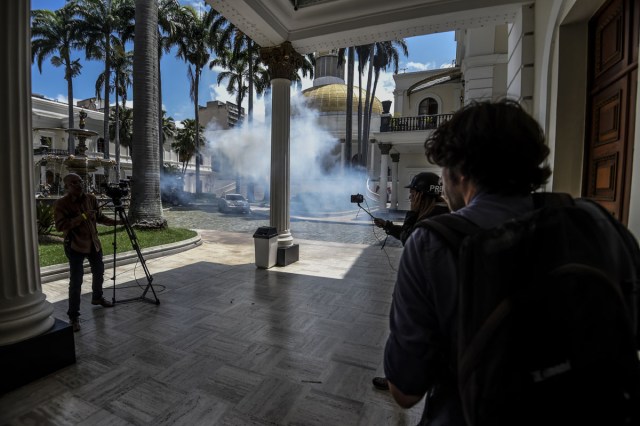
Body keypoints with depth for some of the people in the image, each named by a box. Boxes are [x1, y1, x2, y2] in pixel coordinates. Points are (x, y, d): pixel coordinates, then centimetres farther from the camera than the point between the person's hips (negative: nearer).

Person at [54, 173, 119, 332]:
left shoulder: (91, 198, 1)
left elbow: (99, 216, 12)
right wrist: (82, 217, -29)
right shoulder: (61, 203, -14)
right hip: (75, 246, -6)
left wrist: (114, 221, 0)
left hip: (93, 243, 6)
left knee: (99, 271, 20)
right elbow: (60, 226, -23)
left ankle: (97, 297, 45)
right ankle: (73, 316, 5)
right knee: (76, 281, -7)